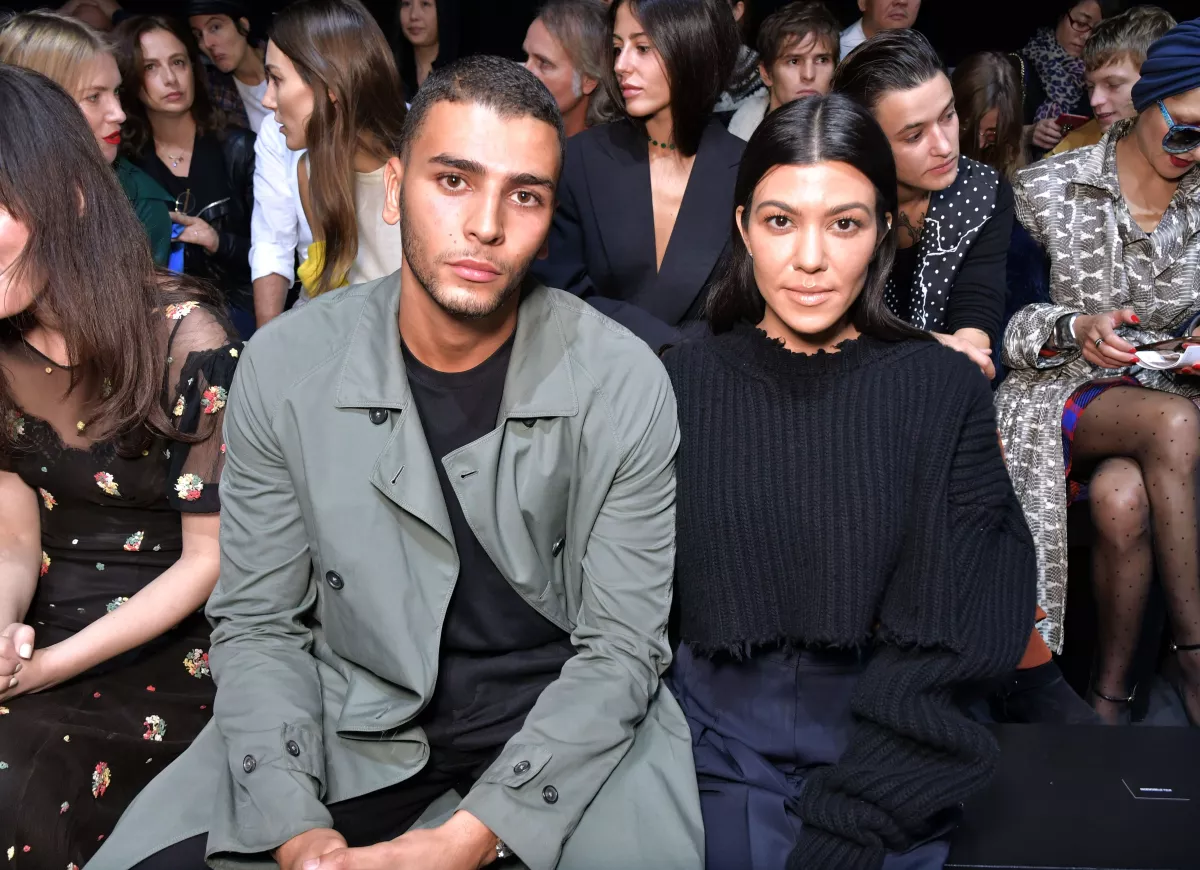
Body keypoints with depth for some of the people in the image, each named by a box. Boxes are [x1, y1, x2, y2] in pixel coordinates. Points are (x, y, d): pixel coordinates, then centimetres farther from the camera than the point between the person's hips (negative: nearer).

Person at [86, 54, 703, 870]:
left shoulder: (624, 383, -15)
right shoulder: (284, 366, -9)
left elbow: (620, 646, -12)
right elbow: (259, 623, -3)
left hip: (565, 708, -1)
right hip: (353, 706, 2)